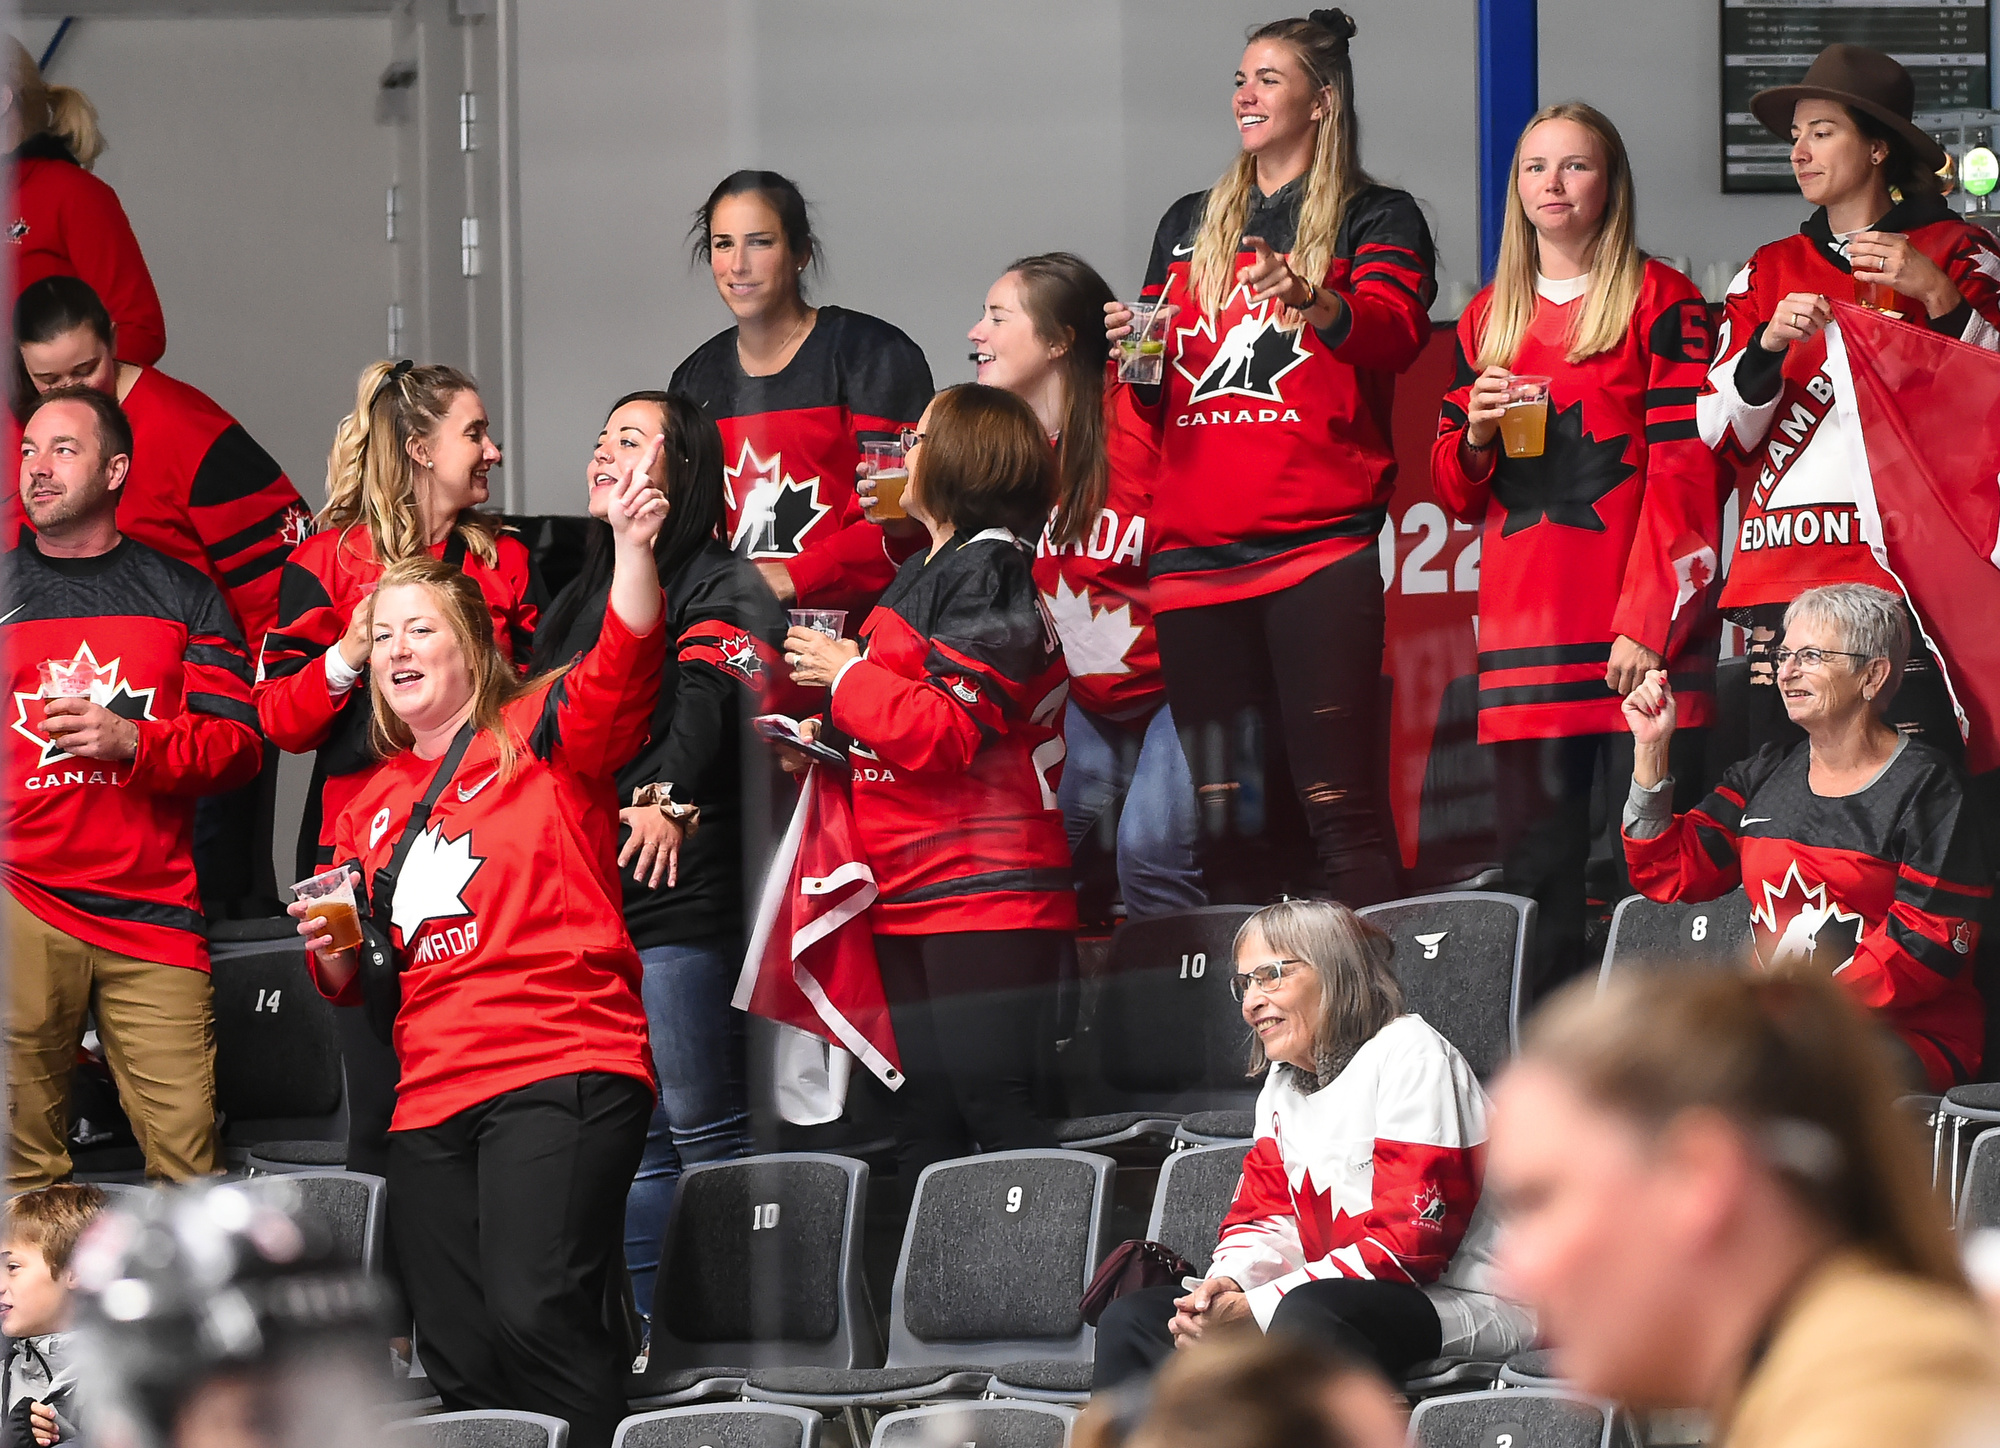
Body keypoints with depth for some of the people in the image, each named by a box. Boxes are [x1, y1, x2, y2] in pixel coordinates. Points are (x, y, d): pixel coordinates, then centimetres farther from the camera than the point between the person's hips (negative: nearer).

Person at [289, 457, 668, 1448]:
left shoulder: (543, 736, 4)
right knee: (460, 1359, 2)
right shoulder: (370, 809, 21)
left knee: (534, 1313, -26)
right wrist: (332, 949, 6)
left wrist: (631, 545, -34)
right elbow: (352, 985, 30)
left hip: (562, 1072, -7)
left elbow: (623, 667, -17)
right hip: (432, 1100, 7)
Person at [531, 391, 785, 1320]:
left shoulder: (721, 590, -4)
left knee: (704, 1130, -6)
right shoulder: (584, 597, 21)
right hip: (581, 894, 8)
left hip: (679, 900, -8)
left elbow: (710, 704, -21)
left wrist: (671, 794, -38)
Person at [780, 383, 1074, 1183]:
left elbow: (946, 733, -20)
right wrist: (832, 737, 12)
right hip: (911, 898, 10)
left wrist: (845, 675, -8)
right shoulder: (925, 574, 20)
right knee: (922, 1119, 8)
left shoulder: (989, 575, -11)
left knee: (991, 1102, -15)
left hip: (983, 897, -10)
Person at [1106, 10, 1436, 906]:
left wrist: (1318, 307, -36)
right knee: (1225, 813, 3)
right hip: (1196, 554, 5)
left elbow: (1393, 333, -15)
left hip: (1319, 551, -5)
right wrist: (1130, 347, 6)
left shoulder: (1375, 220, 6)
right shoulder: (1189, 227, 22)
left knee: (1335, 800, -13)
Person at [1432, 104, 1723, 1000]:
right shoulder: (1487, 322, 18)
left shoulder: (1662, 305, 2)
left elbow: (1685, 474, -5)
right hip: (1523, 631, 5)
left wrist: (1649, 622, -14)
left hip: (1638, 633, -5)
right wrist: (1475, 432, -2)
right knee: (1535, 866, 2)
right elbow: (1456, 495, 21)